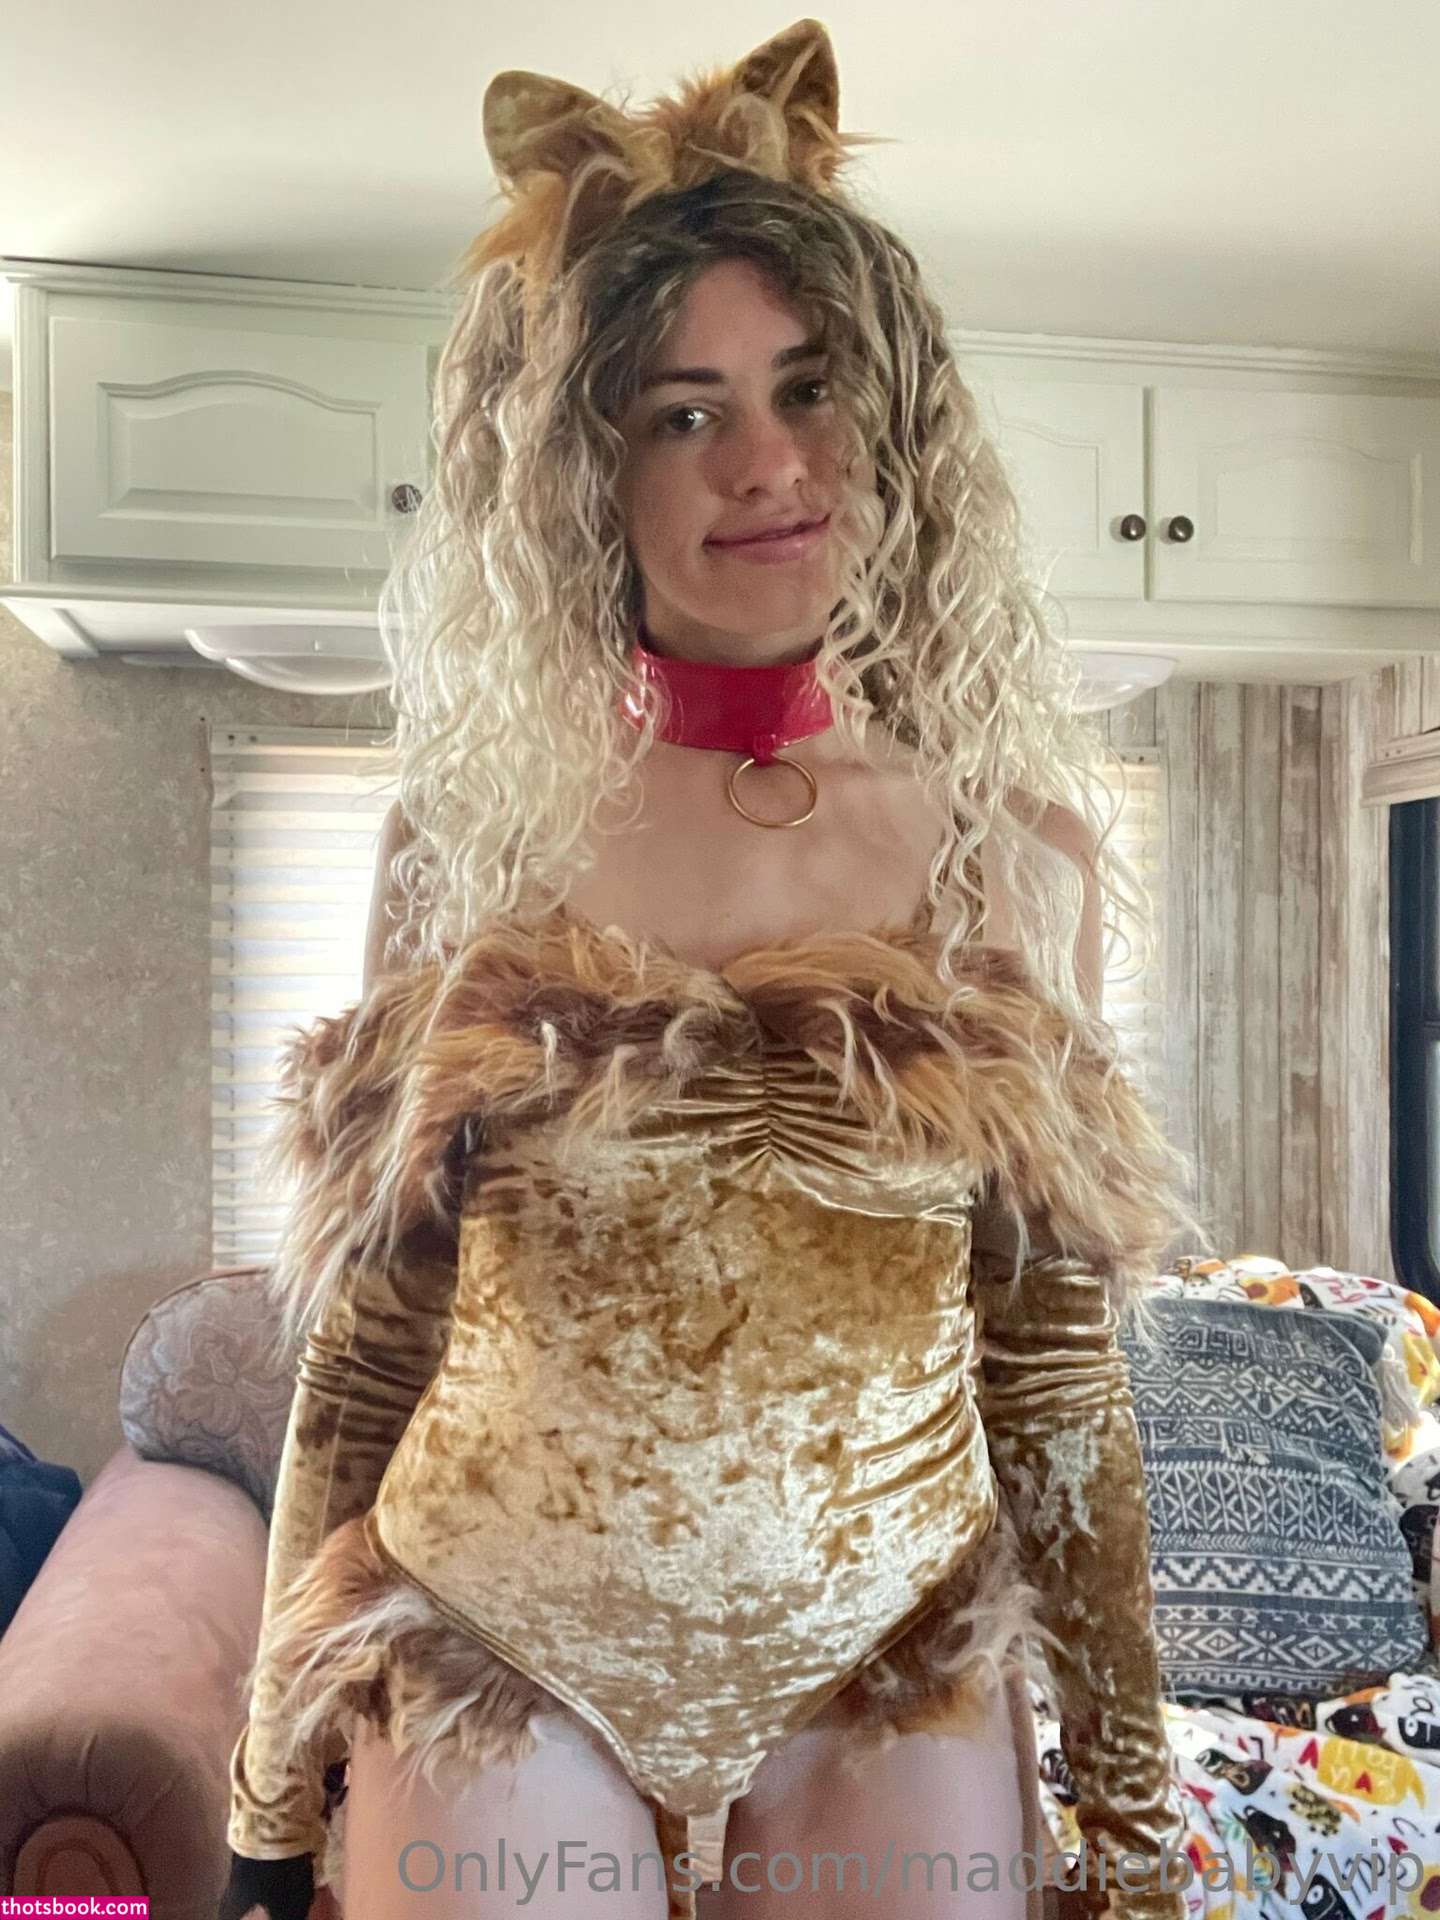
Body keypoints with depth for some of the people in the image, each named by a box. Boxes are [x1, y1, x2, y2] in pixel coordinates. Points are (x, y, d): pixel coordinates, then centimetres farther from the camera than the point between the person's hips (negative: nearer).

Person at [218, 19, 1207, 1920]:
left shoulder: (1007, 836, -6)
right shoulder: (480, 821, -7)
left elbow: (1057, 1342, -1)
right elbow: (364, 1324, -2)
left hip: (900, 1671, 1)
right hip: (493, 1650, 0)